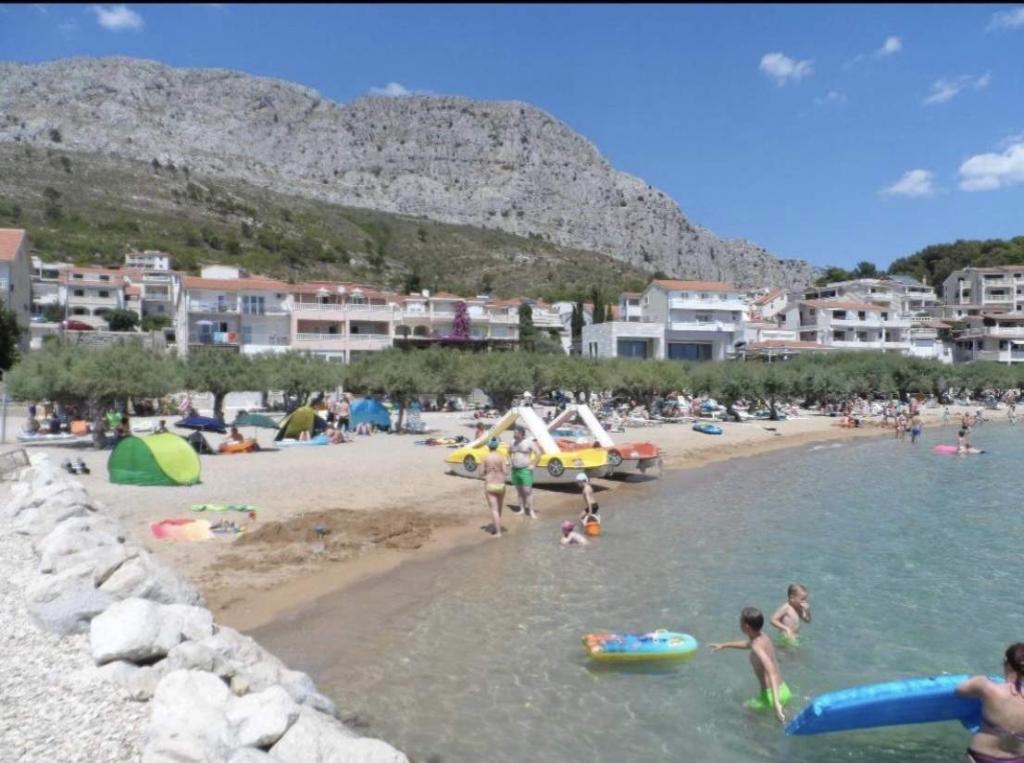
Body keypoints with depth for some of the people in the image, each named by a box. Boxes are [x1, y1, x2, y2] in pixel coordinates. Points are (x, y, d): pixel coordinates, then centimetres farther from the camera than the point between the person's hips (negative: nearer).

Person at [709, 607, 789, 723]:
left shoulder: (757, 647, -20)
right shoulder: (763, 638, 7)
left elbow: (772, 672, -35)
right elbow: (747, 644, 30)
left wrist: (775, 702, -44)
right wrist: (723, 645, 40)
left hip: (772, 694, -8)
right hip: (784, 690, 8)